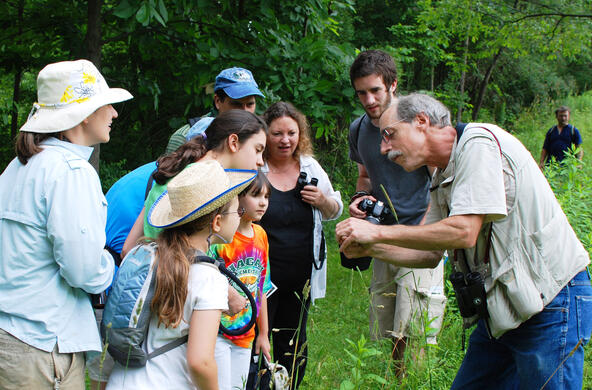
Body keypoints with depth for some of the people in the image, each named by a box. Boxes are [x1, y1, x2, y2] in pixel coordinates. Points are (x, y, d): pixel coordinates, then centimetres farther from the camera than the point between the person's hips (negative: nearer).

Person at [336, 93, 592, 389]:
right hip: (501, 309, 9)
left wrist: (379, 232, -17)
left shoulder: (479, 142, -15)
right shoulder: (443, 179, 14)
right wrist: (368, 248, 2)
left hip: (550, 301, -9)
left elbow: (463, 232, -24)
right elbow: (430, 254, 17)